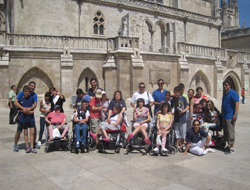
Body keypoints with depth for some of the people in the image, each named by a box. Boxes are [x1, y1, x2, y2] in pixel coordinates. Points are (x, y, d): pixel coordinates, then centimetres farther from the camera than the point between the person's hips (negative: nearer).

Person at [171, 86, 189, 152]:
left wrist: (184, 111, -15)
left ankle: (181, 145, 16)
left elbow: (187, 106, 1)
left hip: (182, 117, -2)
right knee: (176, 132, 5)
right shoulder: (173, 100, 6)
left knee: (183, 132, 4)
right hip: (176, 118, 2)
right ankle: (177, 146, 13)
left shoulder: (183, 98, 0)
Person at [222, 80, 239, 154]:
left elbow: (237, 104, -15)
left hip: (230, 116, -9)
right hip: (224, 116, 9)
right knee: (225, 131, 12)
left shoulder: (233, 93, -10)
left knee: (230, 132, -7)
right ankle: (229, 145, 22)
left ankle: (231, 148, -3)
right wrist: (222, 113, 21)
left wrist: (235, 114, -21)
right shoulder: (224, 93, 15)